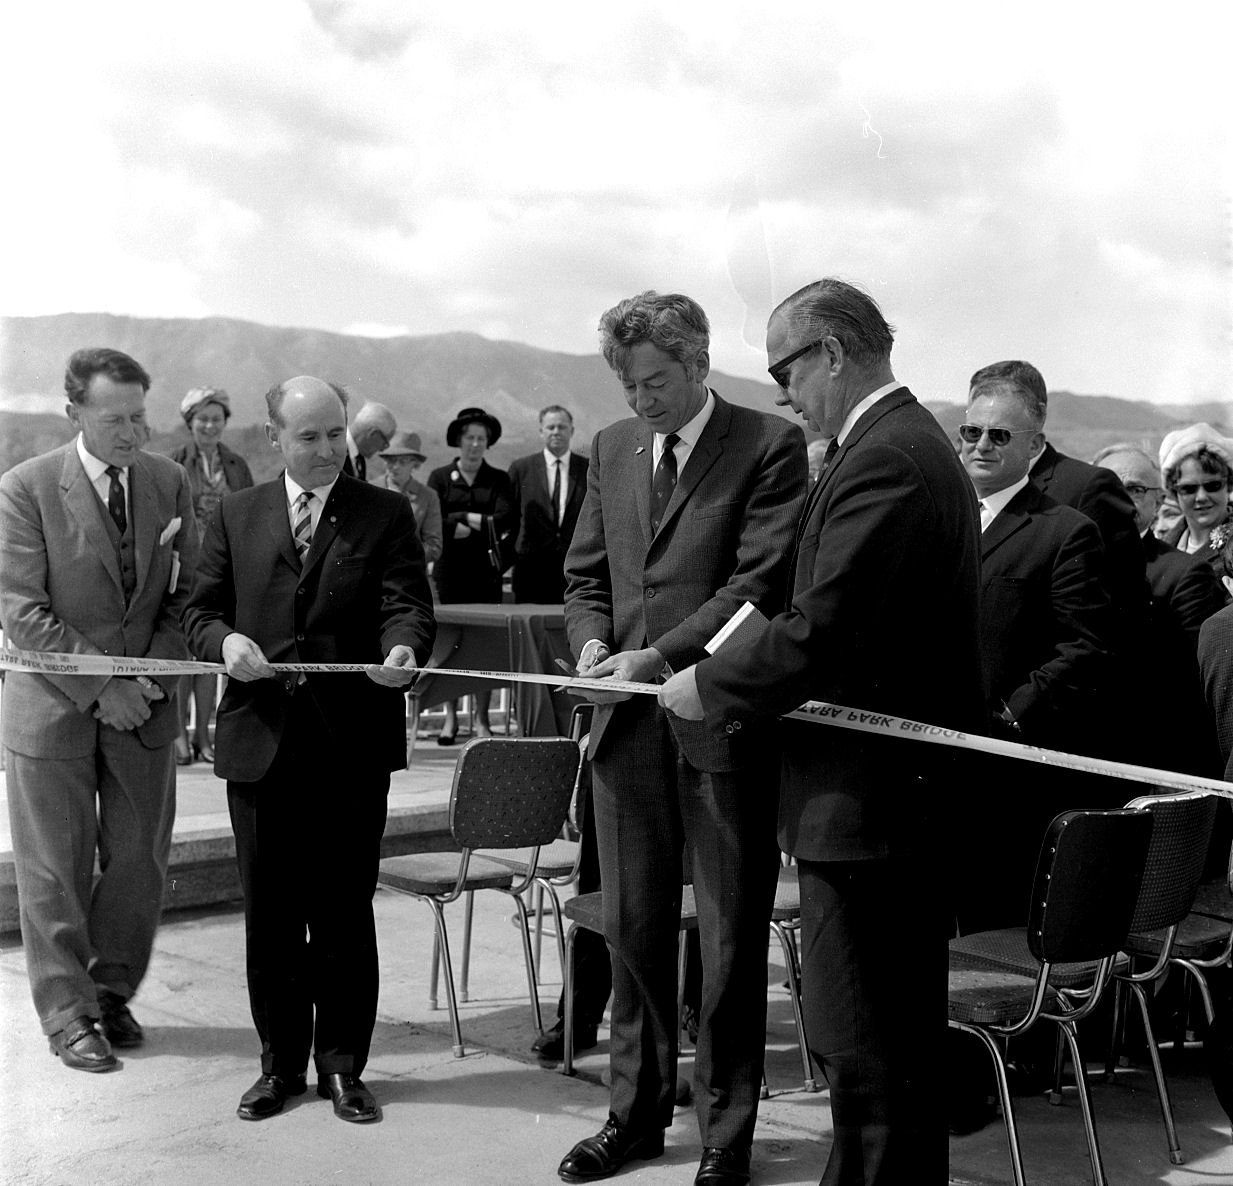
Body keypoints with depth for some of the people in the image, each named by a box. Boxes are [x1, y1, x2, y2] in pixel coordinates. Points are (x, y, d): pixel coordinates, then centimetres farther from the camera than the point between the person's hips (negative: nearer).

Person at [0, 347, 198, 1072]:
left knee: (141, 859, 9)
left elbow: (186, 594, 5)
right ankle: (68, 1014, 18)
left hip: (146, 706, 3)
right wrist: (99, 685, -17)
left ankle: (112, 992, 29)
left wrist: (154, 676, -9)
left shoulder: (170, 482, 2)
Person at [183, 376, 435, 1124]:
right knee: (270, 914, 10)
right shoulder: (235, 516, 11)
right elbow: (200, 611, 12)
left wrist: (403, 649, -28)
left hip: (352, 744, -2)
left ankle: (342, 1064, 20)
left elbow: (409, 606, -5)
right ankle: (281, 1062, 25)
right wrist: (225, 641, -11)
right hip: (260, 741, 2)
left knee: (345, 914, 5)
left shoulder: (386, 514, 3)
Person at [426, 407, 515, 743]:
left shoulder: (498, 479, 11)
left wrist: (466, 522, -11)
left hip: (486, 573, 0)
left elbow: (507, 519, -4)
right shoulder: (440, 478, 9)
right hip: (450, 573, 0)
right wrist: (475, 521, -9)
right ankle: (450, 717, 5)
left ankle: (482, 718, 3)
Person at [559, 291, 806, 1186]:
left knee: (731, 938, 6)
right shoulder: (613, 448, 14)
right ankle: (637, 1113, 28)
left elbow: (761, 583, -12)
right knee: (633, 929, 12)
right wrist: (593, 644, -3)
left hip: (721, 721, -5)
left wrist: (659, 656, -18)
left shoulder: (770, 445, -4)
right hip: (628, 719, 5)